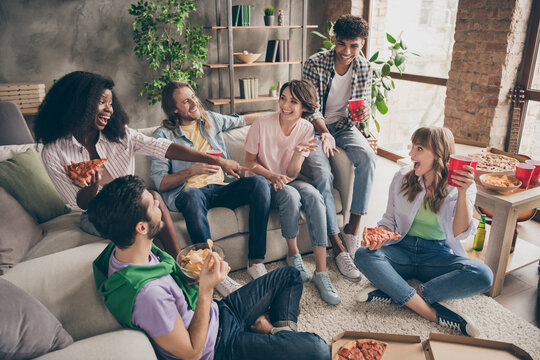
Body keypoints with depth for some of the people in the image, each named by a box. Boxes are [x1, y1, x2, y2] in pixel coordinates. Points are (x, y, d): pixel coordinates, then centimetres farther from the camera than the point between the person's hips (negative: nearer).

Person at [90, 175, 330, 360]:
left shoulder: (122, 249, -9)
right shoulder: (146, 292, -38)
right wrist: (206, 290, -28)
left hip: (218, 312, 9)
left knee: (289, 275, 16)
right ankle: (283, 336, 9)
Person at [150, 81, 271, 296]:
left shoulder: (211, 119, 20)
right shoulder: (163, 135, 5)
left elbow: (242, 120, 37)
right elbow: (160, 183, -3)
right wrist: (193, 170, -14)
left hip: (221, 187, 5)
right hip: (189, 191, -4)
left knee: (259, 182, -23)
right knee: (193, 196, -40)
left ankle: (255, 261, -22)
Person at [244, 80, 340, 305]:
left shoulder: (306, 129, -5)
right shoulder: (262, 124, -14)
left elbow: (292, 173, -8)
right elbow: (250, 163, -6)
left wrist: (298, 152, -28)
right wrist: (273, 176, -23)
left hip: (287, 180, 3)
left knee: (314, 196, -29)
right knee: (291, 195, -35)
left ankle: (321, 272, -27)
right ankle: (293, 254, -11)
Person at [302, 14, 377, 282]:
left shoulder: (364, 68, -2)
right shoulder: (315, 63, -14)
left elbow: (364, 104, 4)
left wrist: (364, 112, -22)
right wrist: (324, 133, -35)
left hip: (344, 126, 4)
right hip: (316, 128, -3)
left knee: (368, 157, -27)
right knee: (323, 175, -28)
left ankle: (353, 227, -18)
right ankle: (338, 247, -20)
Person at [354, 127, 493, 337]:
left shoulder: (460, 186, -4)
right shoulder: (402, 178, 1)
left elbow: (459, 233, -14)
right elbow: (390, 219, 7)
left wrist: (463, 192, -24)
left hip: (438, 255, -1)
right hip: (403, 249, 1)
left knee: (483, 276, -30)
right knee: (363, 255, -29)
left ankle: (394, 293, -28)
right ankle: (434, 313, -31)